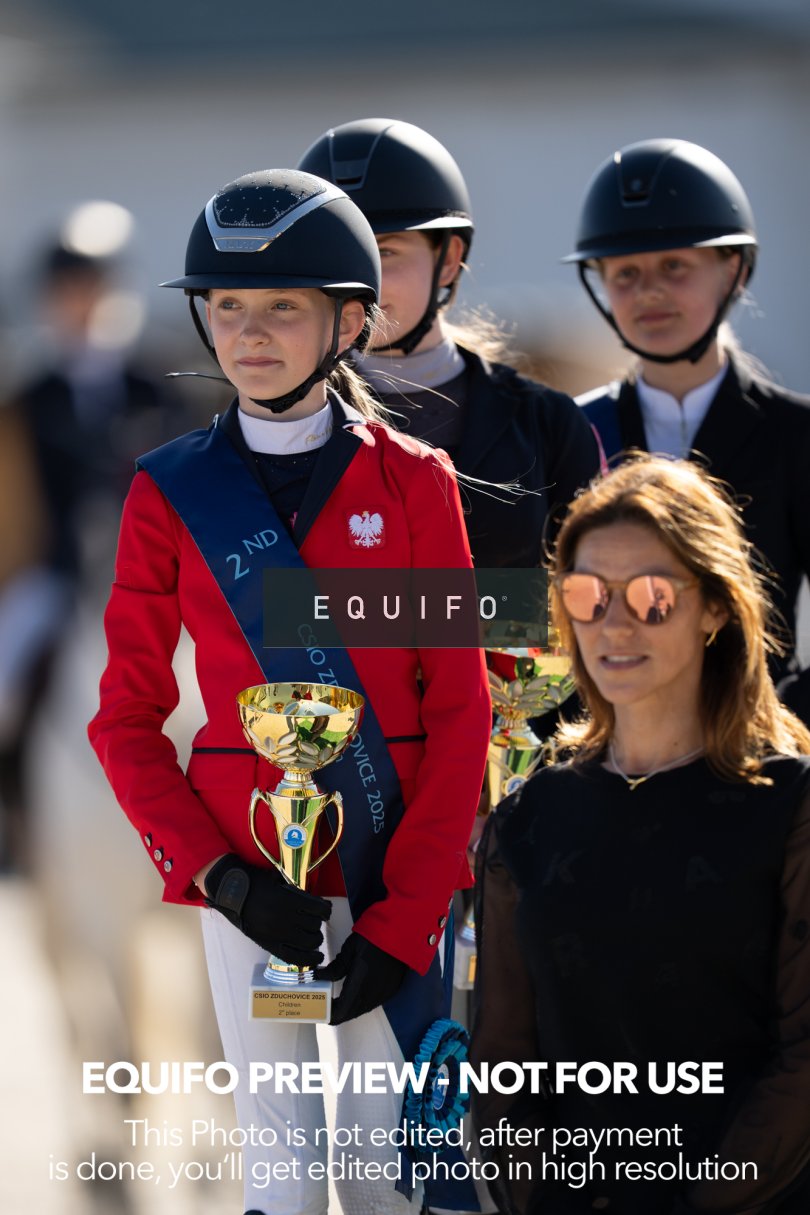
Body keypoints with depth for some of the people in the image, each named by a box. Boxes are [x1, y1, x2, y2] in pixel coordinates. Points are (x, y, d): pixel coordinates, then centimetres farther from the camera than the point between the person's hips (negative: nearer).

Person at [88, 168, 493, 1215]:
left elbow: (460, 714, -1)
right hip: (249, 874, 0)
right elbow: (127, 718, 4)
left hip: (394, 875, 0)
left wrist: (404, 917, -9)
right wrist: (220, 877, -10)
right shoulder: (171, 492, 3)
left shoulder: (413, 482, 2)